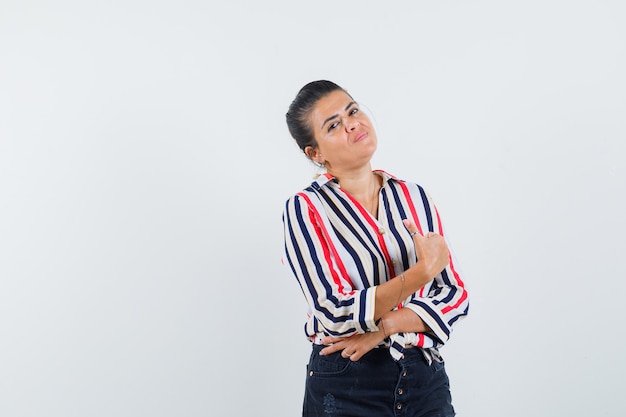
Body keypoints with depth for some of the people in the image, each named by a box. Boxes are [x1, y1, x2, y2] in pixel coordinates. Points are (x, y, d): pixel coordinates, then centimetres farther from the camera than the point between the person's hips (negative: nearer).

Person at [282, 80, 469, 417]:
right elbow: (336, 313, -17)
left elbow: (455, 296, -1)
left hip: (425, 377, 3)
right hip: (345, 389, -3)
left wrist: (383, 327, -15)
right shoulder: (306, 208, -8)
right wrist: (423, 271, -22)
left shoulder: (413, 196, 2)